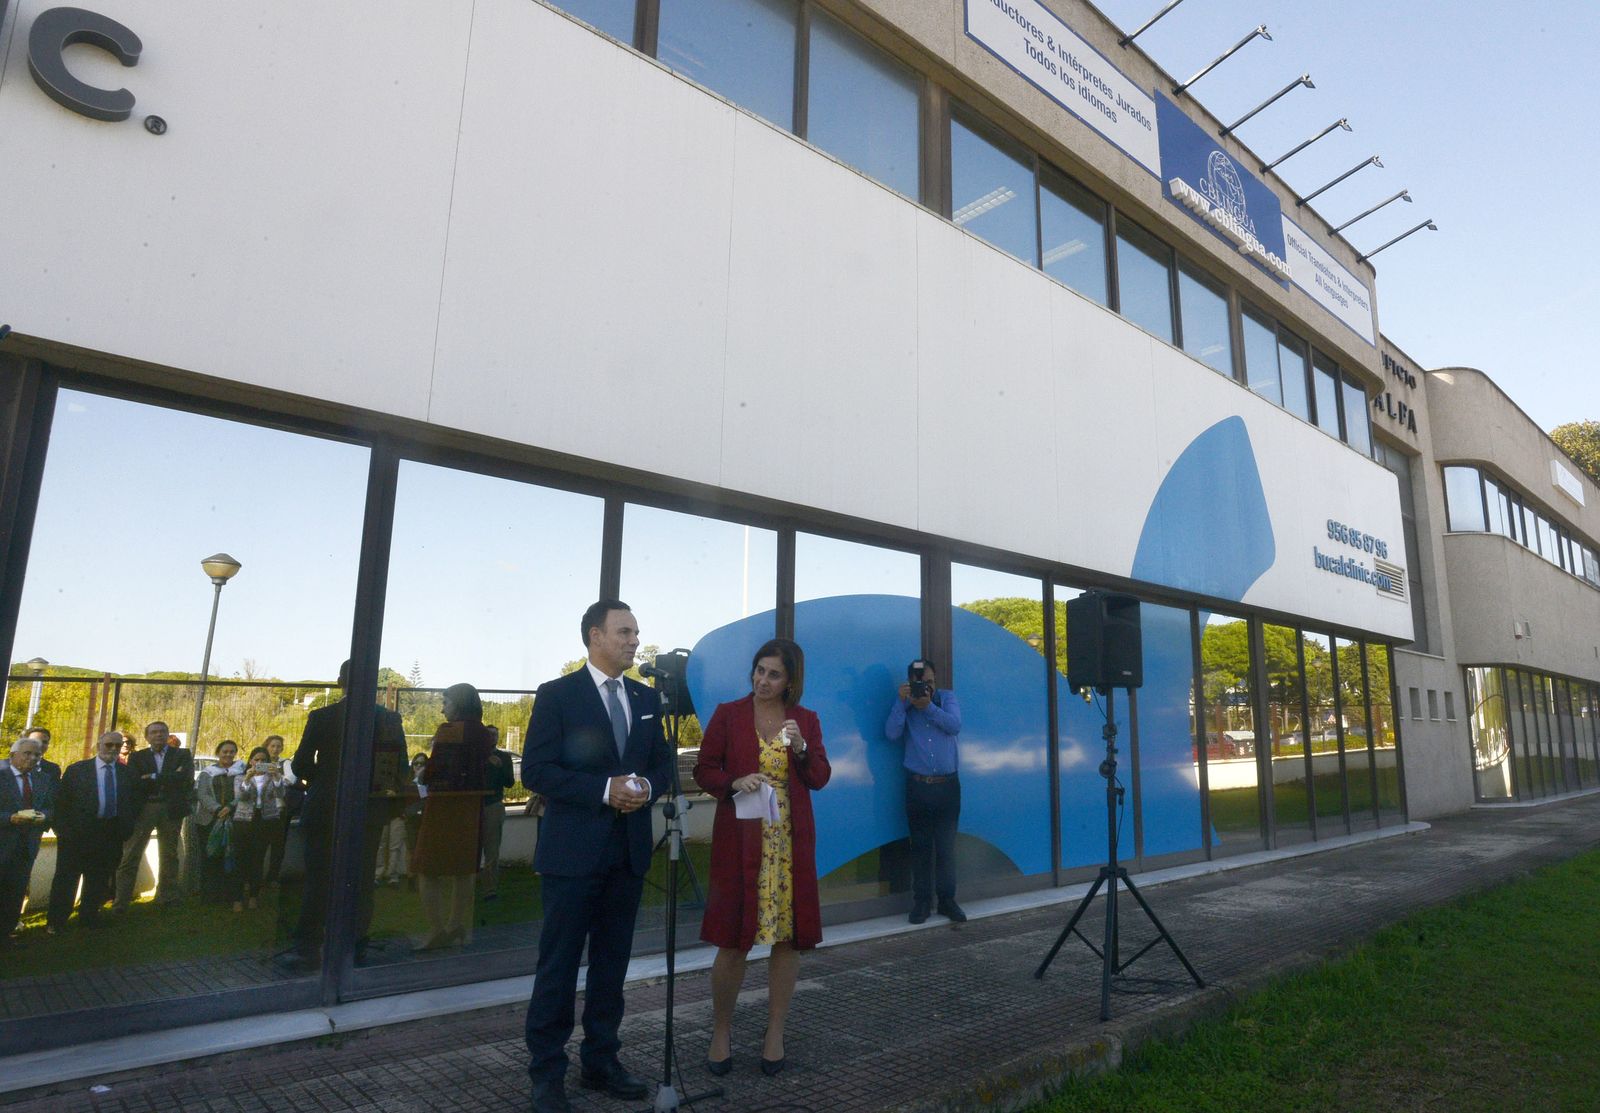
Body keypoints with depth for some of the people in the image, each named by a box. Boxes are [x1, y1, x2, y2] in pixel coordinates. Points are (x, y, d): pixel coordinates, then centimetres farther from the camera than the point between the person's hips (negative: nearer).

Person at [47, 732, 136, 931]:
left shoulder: (127, 773, 8)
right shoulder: (76, 770, 0)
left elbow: (134, 802, 12)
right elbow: (61, 800, -2)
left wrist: (127, 828, 2)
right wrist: (63, 829, -7)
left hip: (111, 834, 3)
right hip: (77, 832, -2)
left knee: (98, 878, 10)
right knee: (66, 877, 4)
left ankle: (89, 916, 23)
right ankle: (55, 922, 16)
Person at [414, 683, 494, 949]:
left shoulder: (448, 730, -13)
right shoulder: (484, 734, 6)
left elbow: (430, 772, -13)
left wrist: (422, 774, 10)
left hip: (443, 807, -6)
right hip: (472, 807, 7)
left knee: (428, 869, 3)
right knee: (464, 868, 15)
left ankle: (437, 931, -4)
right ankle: (458, 928, 22)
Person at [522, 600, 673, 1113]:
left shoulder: (646, 698, 10)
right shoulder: (557, 695, -6)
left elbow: (662, 762, 14)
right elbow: (536, 770, -12)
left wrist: (646, 786, -9)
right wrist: (604, 790, -20)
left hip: (629, 850, 5)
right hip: (574, 850, -5)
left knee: (613, 960, 14)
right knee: (559, 962, 4)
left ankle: (601, 1059, 29)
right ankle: (547, 1071, 19)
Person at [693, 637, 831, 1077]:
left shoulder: (806, 721, 6)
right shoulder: (728, 714, 0)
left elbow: (820, 778, 4)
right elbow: (703, 770, 2)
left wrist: (802, 748, -14)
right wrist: (735, 783, -17)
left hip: (790, 843, 2)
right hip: (739, 841, -2)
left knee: (788, 938, 6)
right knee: (732, 940, 2)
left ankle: (775, 1032, 24)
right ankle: (721, 1032, 23)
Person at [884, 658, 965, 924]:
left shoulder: (947, 698, 5)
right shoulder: (904, 704, 4)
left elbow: (955, 726, -12)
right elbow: (892, 734, -11)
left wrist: (929, 706, -20)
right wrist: (902, 702, -17)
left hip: (947, 785, 0)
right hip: (917, 785, 0)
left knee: (946, 845, 3)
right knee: (921, 846, 4)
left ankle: (947, 899, 13)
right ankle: (921, 901, 12)